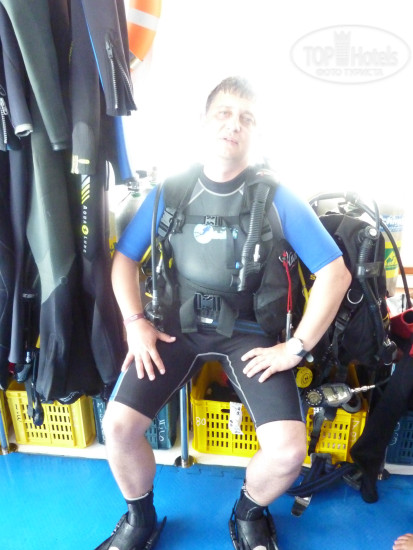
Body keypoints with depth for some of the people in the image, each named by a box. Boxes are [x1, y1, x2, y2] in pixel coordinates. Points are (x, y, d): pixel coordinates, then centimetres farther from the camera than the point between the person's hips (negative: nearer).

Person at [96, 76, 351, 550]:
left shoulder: (278, 199, -6)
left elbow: (336, 274, -6)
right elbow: (124, 258, 7)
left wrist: (296, 346, -11)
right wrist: (135, 323, -5)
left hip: (248, 329, -1)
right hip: (180, 321, 2)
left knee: (288, 450, -16)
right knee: (117, 424, -12)